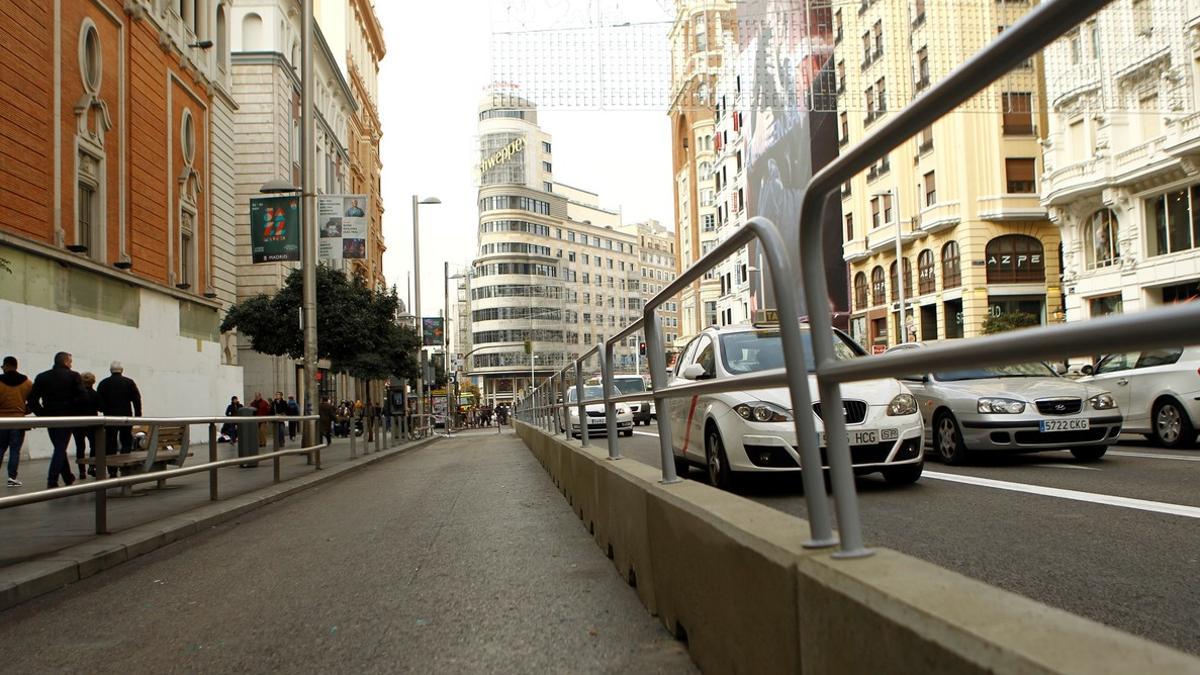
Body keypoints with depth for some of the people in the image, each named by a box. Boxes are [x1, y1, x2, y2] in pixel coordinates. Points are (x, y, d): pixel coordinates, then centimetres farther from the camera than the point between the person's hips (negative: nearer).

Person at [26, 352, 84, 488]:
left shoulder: (41, 377, 8)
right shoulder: (73, 376, -4)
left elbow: (32, 400, 2)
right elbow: (81, 397, -15)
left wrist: (42, 414, 6)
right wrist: (74, 412, -3)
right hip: (66, 418, -4)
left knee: (60, 448, 17)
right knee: (60, 448, -1)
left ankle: (68, 478, 24)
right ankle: (52, 481, -10)